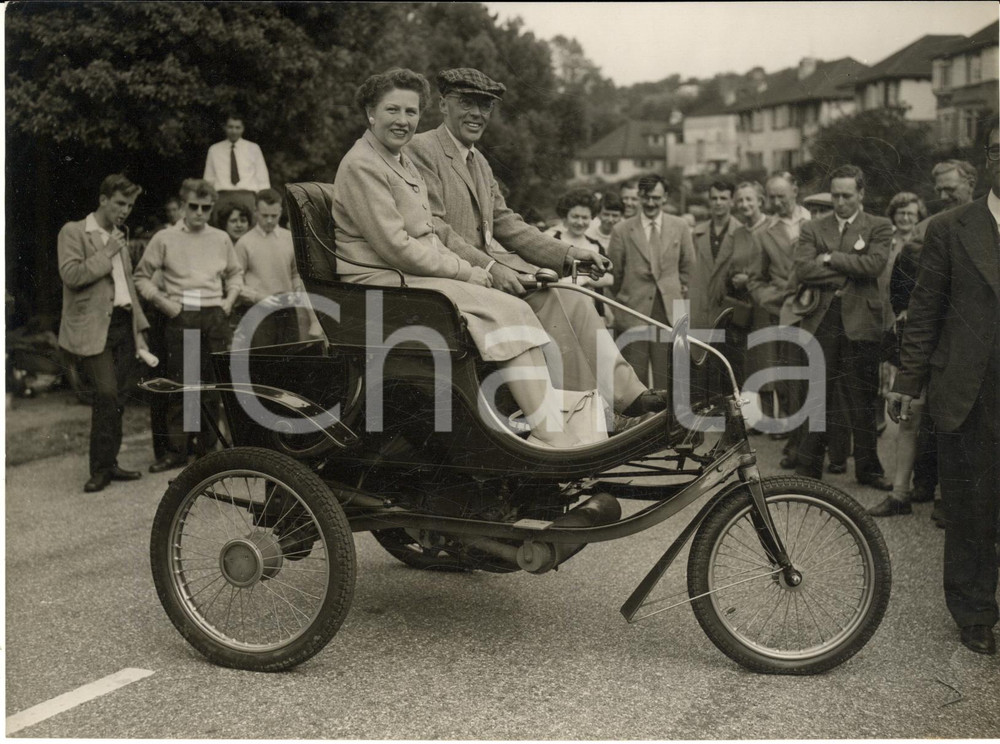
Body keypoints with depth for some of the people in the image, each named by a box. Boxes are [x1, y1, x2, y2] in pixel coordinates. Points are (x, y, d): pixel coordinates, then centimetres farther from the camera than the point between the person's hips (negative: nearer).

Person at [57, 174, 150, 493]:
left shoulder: (118, 238, 21)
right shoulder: (73, 232, -1)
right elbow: (71, 275, -15)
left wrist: (138, 331, 18)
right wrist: (106, 254, -11)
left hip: (123, 325, 7)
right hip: (93, 329, -7)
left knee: (116, 399, 6)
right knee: (107, 394, -17)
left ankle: (110, 464, 14)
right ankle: (100, 469, -8)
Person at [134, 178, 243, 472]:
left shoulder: (221, 239, 12)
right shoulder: (165, 238, 4)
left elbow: (235, 273, 24)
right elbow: (142, 276, 7)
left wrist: (229, 299, 9)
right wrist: (162, 302, -4)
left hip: (214, 316, 3)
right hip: (180, 316, -2)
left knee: (214, 383, 3)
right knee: (178, 384, -2)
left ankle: (207, 445, 12)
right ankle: (176, 450, 3)